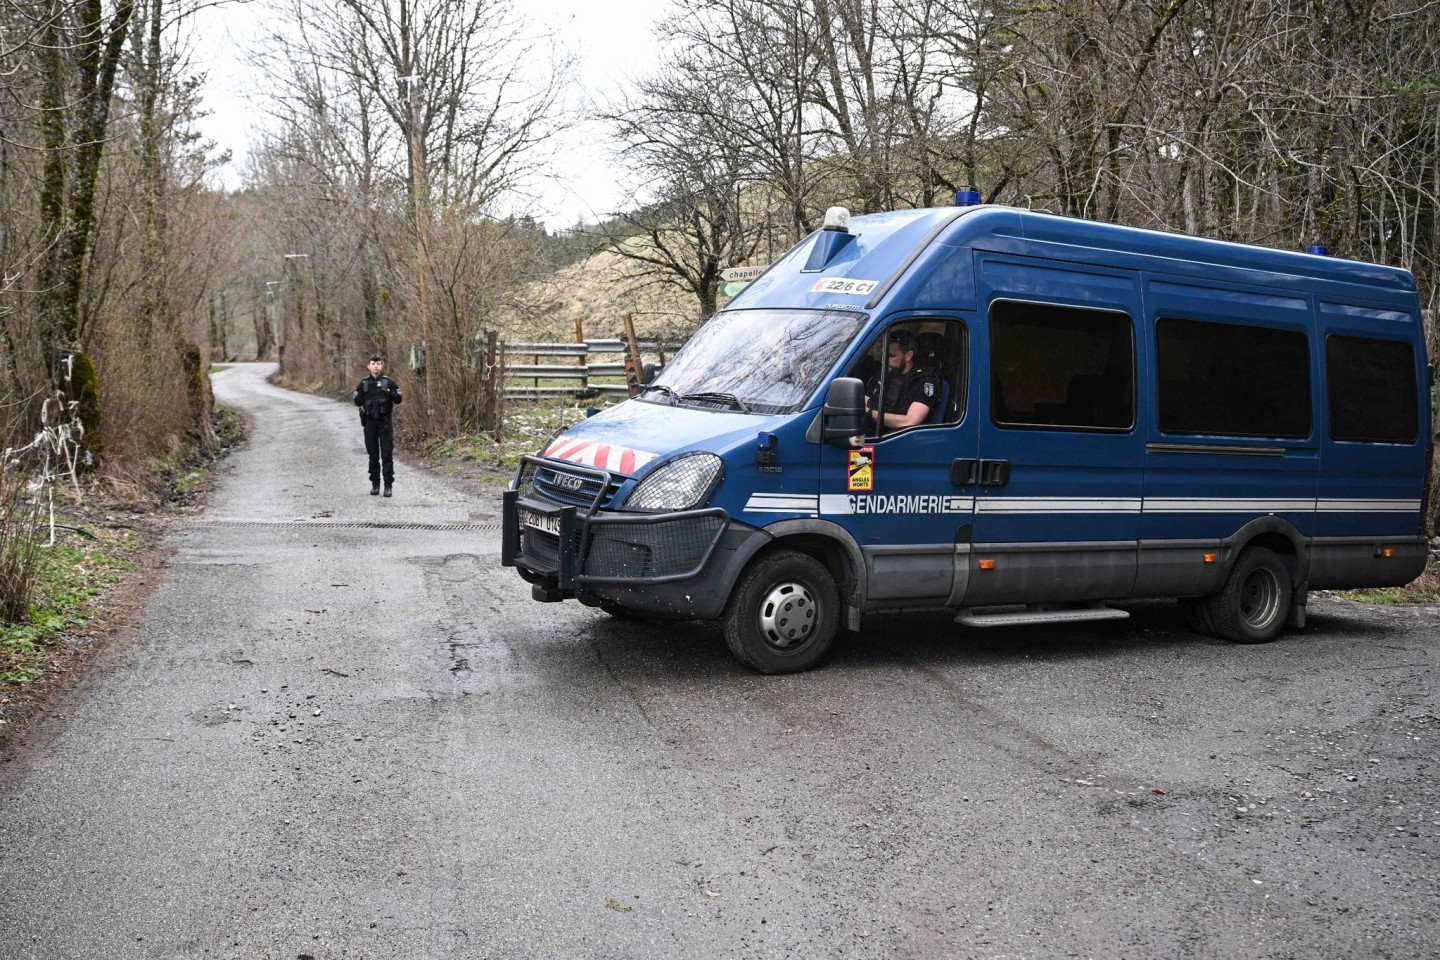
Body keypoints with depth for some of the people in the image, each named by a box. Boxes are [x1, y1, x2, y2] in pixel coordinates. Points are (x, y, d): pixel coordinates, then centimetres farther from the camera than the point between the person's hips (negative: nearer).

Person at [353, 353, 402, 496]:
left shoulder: (389, 382, 1)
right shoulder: (364, 383, 7)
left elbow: (399, 399, -2)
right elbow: (357, 402, 8)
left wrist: (390, 393, -20)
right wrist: (360, 395, -13)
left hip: (385, 422, -2)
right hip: (369, 422, 2)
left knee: (387, 455, -5)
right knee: (373, 455, 7)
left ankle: (388, 485, -5)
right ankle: (375, 484, 15)